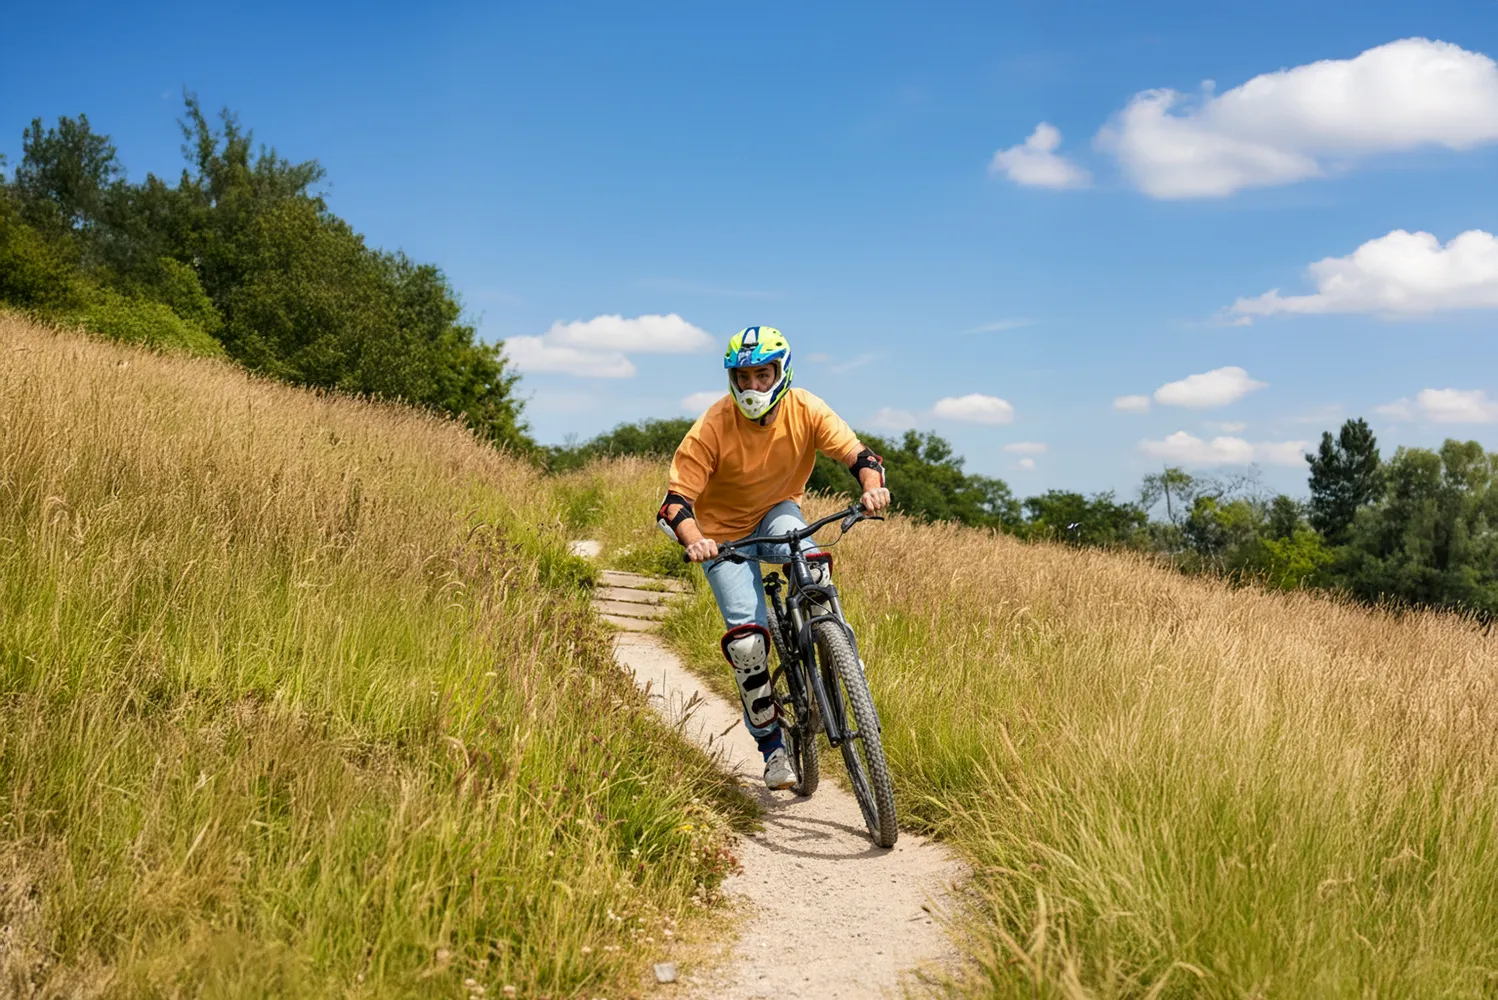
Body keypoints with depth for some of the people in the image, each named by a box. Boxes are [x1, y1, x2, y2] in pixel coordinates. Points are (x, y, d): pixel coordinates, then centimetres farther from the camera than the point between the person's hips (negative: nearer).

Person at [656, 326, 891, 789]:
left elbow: (860, 455, -21)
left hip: (779, 512, 2)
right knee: (747, 638, -17)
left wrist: (873, 487, -45)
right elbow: (676, 500, -27)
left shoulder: (806, 411, -18)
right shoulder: (712, 428, -25)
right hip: (724, 531, -2)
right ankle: (772, 748, 1)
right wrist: (694, 540, -48)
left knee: (811, 564, -35)